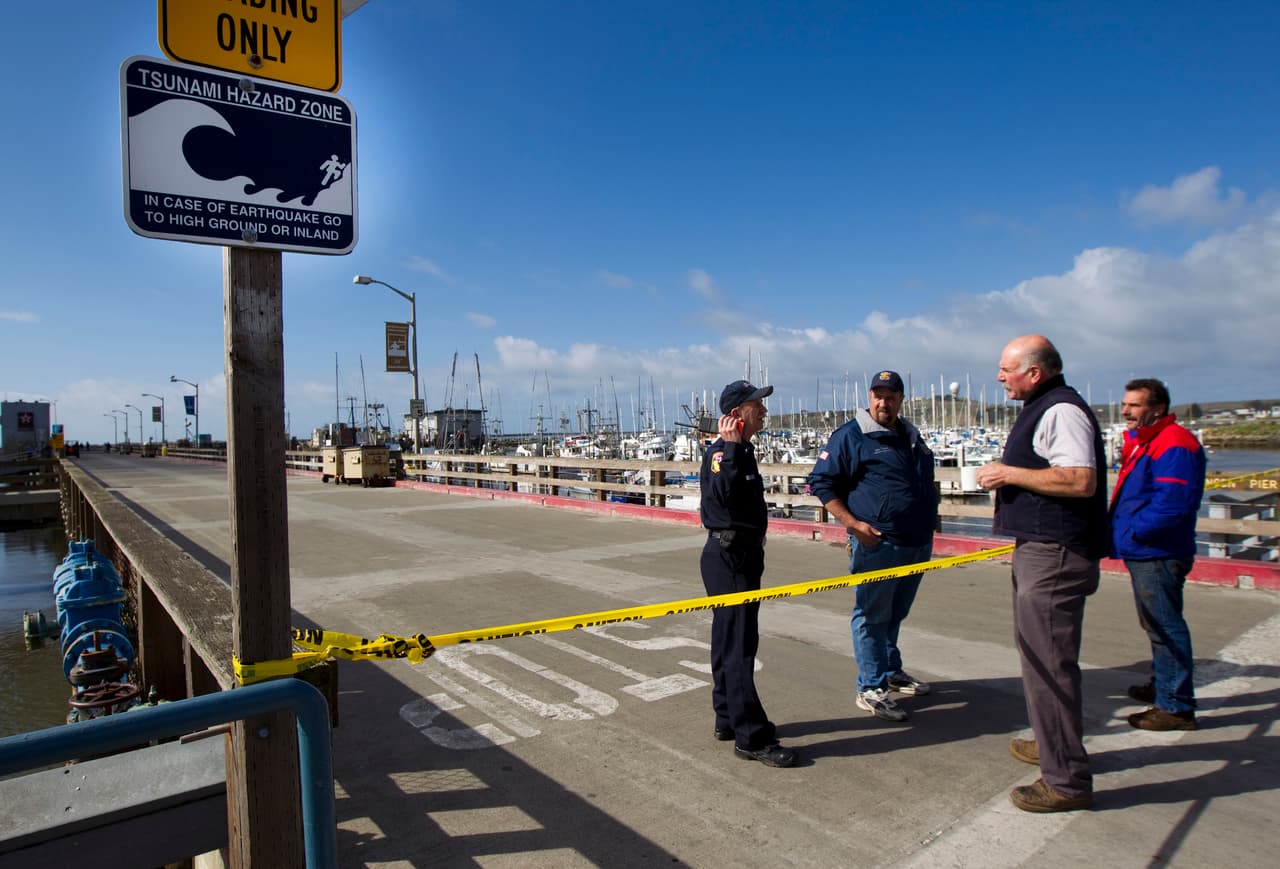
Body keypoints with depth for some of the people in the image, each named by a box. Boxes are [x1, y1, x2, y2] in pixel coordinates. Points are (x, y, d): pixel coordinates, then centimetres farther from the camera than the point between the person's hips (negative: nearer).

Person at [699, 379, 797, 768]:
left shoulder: (742, 450, 14)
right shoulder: (720, 451, -16)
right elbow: (724, 494, -34)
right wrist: (730, 448, -31)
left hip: (742, 555, 10)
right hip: (728, 557, -10)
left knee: (730, 641, 17)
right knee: (738, 646, -5)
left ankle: (728, 720, 28)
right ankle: (751, 738, 2)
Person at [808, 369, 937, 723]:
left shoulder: (912, 436, 15)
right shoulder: (850, 435, -9)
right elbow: (821, 482, -11)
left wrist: (930, 516, 17)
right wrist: (852, 523, -19)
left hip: (917, 544, 8)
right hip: (877, 544, -7)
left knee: (895, 613, 20)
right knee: (872, 615, -1)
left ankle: (892, 671, 37)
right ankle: (871, 689, 9)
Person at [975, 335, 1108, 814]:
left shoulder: (1062, 410, -16)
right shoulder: (1041, 409, 18)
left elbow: (1080, 481, -27)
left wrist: (1010, 474, -20)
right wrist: (1007, 476, 15)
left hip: (1055, 554, -12)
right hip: (1039, 547, 12)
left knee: (1048, 659, -7)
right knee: (1037, 650, 22)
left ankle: (1067, 780, 3)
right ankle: (1053, 742, 38)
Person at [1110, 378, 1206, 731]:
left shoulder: (1173, 445, -19)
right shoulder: (1141, 442, 15)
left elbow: (1173, 504, -27)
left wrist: (1132, 532, -19)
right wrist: (1119, 529, 8)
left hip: (1158, 554, -11)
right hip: (1143, 552, 11)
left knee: (1164, 628, -4)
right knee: (1156, 625, 22)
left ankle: (1176, 707, 5)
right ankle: (1162, 685, 37)